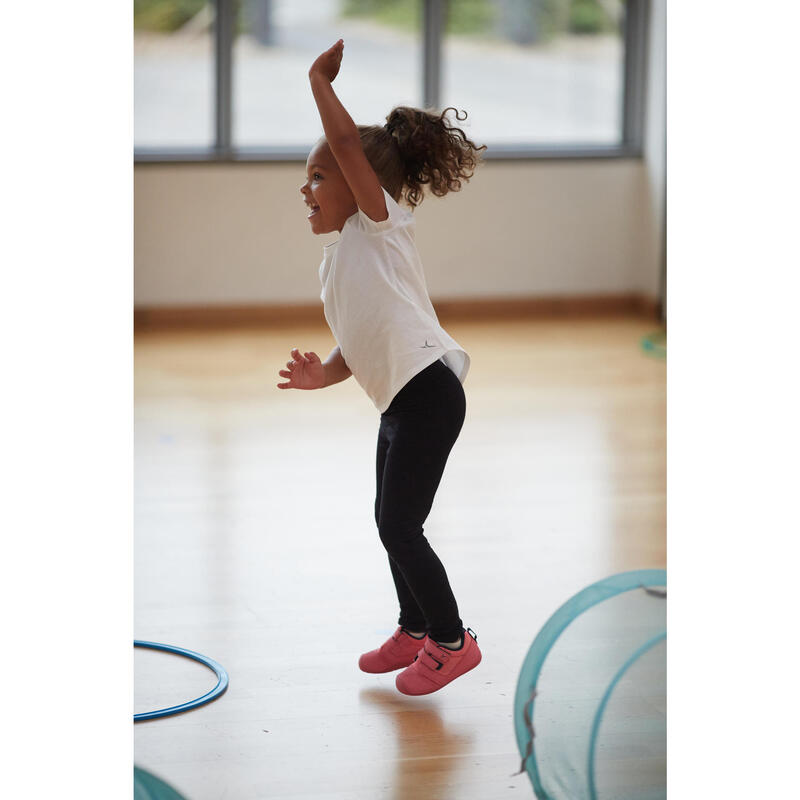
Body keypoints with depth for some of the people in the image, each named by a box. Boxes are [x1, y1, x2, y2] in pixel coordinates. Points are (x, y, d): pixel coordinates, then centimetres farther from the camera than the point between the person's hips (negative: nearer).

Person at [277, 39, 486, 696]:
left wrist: (321, 80, -11)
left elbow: (346, 139, -23)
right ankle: (417, 631, 33)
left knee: (400, 527, -7)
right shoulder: (336, 258, 17)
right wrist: (325, 373, 0)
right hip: (397, 402, 10)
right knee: (392, 522, 18)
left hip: (428, 393, -10)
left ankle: (451, 640, 7)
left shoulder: (382, 223, -8)